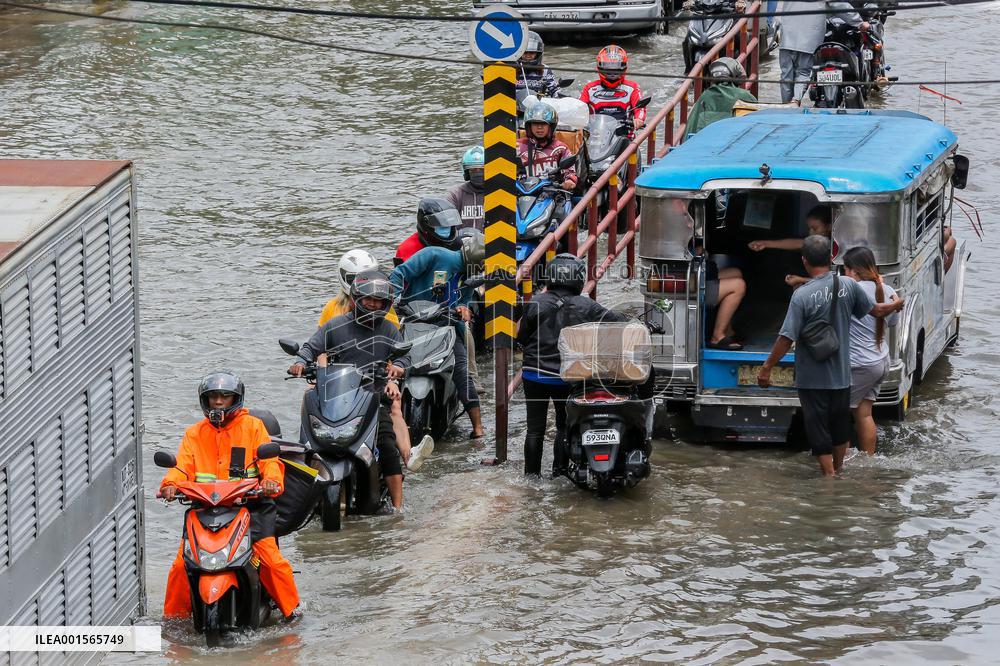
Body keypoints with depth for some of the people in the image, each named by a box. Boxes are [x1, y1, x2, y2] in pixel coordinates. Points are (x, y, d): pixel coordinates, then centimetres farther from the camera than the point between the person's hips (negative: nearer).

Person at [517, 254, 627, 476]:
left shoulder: (536, 304, -9)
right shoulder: (587, 307, -8)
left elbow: (521, 337, -3)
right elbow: (618, 323, -10)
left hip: (535, 374, 0)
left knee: (535, 429, 7)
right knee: (564, 426, 16)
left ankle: (531, 474, 9)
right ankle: (559, 472, 14)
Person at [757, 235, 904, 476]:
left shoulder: (802, 295, -19)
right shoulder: (848, 286, -6)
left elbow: (787, 338, -19)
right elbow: (876, 310, 9)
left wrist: (766, 368, -9)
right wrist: (896, 305, 31)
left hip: (812, 378, -5)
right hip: (841, 375, 5)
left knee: (819, 431, 4)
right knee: (840, 427, 22)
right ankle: (838, 471, 38)